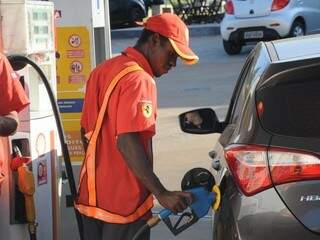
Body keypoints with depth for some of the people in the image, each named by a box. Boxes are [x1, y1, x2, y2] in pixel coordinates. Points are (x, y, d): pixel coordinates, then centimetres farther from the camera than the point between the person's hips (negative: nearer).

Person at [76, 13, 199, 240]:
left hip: (92, 197, 9)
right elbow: (127, 142, -27)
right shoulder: (139, 80, -17)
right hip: (124, 203, -9)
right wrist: (162, 194, -27)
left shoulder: (103, 70, 11)